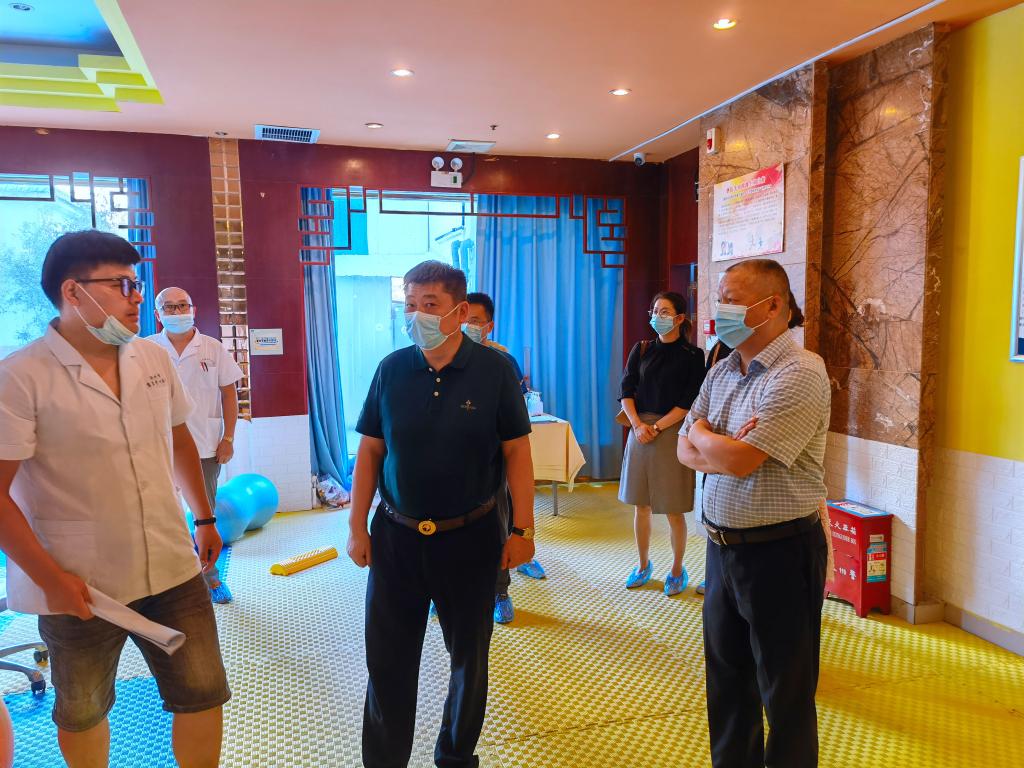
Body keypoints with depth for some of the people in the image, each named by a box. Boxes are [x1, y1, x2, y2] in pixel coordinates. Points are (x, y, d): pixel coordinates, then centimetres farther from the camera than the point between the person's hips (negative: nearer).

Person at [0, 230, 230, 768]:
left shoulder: (155, 358, 3)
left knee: (204, 694, 9)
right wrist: (49, 578, -16)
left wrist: (204, 517, 17)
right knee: (82, 712, 18)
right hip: (78, 585, -4)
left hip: (173, 570, 4)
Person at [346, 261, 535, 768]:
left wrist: (522, 529, -7)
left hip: (471, 537, -1)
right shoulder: (391, 370, -2)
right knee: (387, 660, 8)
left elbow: (516, 453, -5)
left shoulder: (494, 370, -9)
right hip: (396, 536, 1)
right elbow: (370, 452, 3)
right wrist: (357, 527, 1)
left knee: (468, 656, 16)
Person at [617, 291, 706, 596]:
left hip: (672, 432, -4)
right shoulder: (641, 350, 9)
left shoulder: (692, 356, -2)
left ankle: (677, 570, 19)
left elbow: (688, 402, -8)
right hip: (640, 431, 4)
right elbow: (626, 390, 4)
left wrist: (656, 427, -15)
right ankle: (643, 565, 25)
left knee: (673, 510, 2)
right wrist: (638, 424, -10)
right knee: (641, 505, 10)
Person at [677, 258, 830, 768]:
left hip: (778, 552, -8)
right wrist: (723, 454, -16)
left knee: (785, 695, 10)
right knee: (726, 679, 21)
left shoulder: (800, 373, -19)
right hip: (722, 546, 8)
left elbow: (737, 460, -25)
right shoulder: (721, 371, 7)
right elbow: (686, 451, 5)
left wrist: (702, 434, -5)